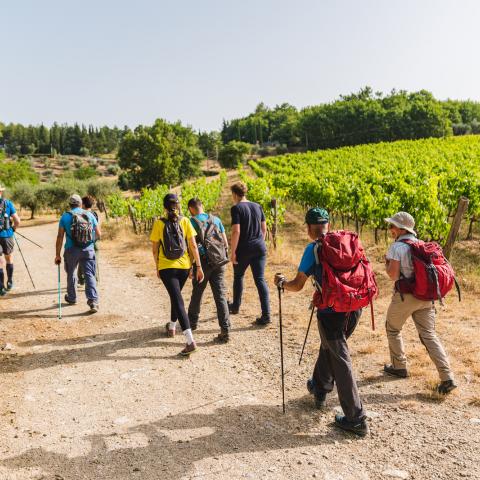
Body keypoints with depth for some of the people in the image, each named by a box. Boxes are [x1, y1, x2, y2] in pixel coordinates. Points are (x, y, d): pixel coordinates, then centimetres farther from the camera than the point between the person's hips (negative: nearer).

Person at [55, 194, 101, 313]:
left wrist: (57, 255, 2)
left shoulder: (65, 216, 1)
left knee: (71, 274, 20)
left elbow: (60, 237, -3)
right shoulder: (90, 215, 5)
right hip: (88, 250, 0)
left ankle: (71, 298, 36)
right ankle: (93, 300, -15)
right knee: (89, 275, -1)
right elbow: (99, 235, 5)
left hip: (71, 250, 0)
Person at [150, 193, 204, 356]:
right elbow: (193, 246, -6)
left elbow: (155, 249, 0)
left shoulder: (159, 223, -5)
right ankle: (171, 327, 45)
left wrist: (157, 267, 14)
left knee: (177, 300, -7)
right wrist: (199, 266, -1)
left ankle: (190, 341, -18)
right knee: (176, 296, 25)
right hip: (184, 266, 3)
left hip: (166, 268, -3)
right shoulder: (185, 221, -3)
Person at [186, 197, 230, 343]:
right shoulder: (216, 219, 10)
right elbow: (225, 242, 11)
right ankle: (225, 331, -5)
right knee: (220, 295, 1)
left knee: (197, 293, 17)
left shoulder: (191, 222, -3)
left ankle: (192, 321, 36)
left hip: (203, 261, -3)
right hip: (219, 262, 3)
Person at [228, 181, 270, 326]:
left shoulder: (236, 208, -10)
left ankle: (235, 306, 36)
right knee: (260, 279, 2)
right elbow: (264, 228, 12)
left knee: (238, 277, 19)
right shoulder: (257, 206, 9)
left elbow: (236, 232, -17)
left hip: (244, 249, -4)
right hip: (260, 248, 4)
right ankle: (266, 315, -6)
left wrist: (233, 252, -12)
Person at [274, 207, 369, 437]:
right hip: (354, 306, 6)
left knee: (341, 362, 3)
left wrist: (281, 282, 14)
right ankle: (320, 388, 46)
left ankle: (356, 419, 7)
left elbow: (297, 286, -6)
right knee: (329, 344, 28)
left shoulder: (313, 249, -7)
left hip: (332, 310, -6)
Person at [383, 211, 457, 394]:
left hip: (405, 295, -6)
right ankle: (447, 378, -3)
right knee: (429, 335, 6)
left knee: (393, 329, 17)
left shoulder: (397, 246, -11)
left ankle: (399, 367, 26)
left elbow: (393, 274, -15)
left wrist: (386, 262, 2)